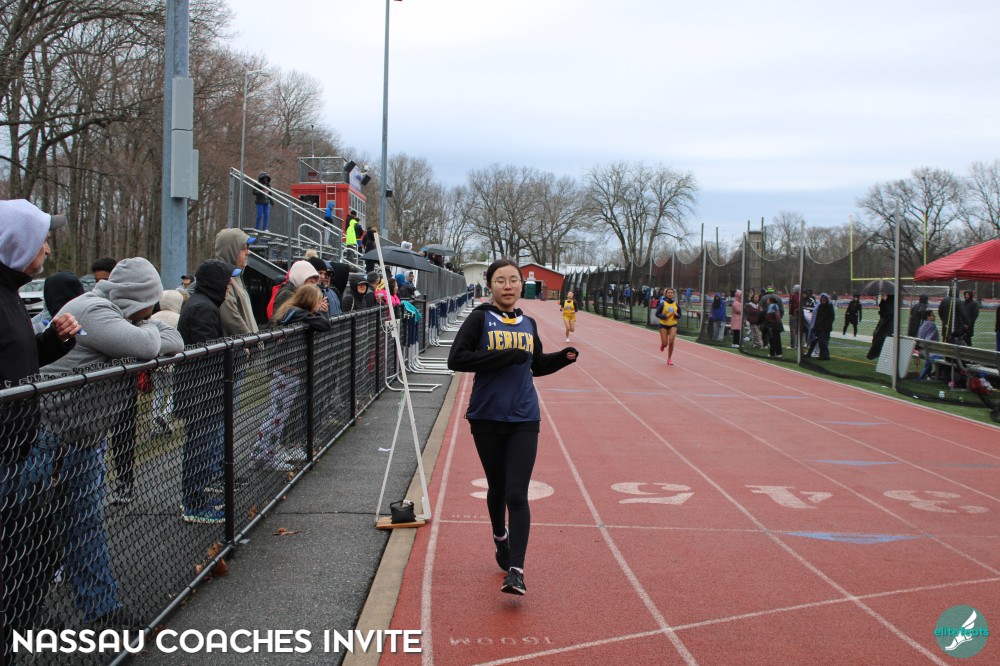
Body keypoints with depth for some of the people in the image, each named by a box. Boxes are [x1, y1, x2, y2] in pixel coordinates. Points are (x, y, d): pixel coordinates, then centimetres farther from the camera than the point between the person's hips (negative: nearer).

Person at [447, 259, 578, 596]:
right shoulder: (480, 318, -3)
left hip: (524, 420, 1)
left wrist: (563, 357, 5)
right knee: (497, 488, 15)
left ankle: (516, 570, -10)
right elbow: (457, 359, -15)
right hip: (487, 418, -1)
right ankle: (500, 537, 43)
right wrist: (505, 356, -19)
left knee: (517, 495, -9)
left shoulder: (528, 324, 10)